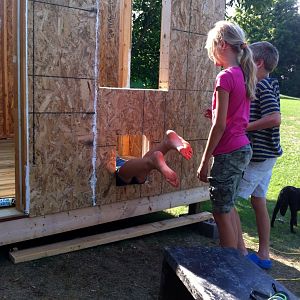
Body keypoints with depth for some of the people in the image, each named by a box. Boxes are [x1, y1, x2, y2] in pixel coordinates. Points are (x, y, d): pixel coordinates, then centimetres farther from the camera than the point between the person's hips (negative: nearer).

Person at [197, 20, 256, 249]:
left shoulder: (225, 77, -16)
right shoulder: (244, 75, 10)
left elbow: (220, 125, -18)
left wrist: (205, 161, -13)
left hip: (228, 153, -9)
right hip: (243, 149, 9)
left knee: (221, 212, 4)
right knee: (229, 207, 21)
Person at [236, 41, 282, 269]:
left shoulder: (262, 86, -15)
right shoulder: (268, 85, 15)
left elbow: (274, 119, -27)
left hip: (257, 155, -10)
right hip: (266, 155, 10)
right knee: (258, 201, 15)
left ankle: (241, 253, 2)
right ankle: (263, 255, 23)